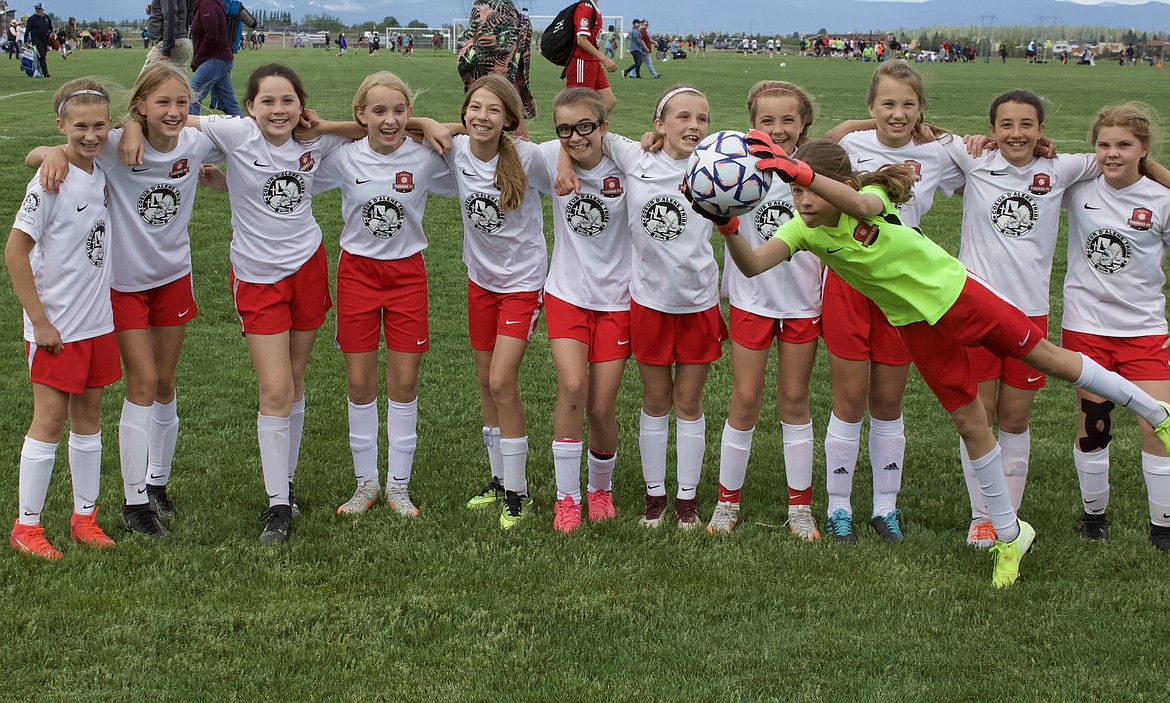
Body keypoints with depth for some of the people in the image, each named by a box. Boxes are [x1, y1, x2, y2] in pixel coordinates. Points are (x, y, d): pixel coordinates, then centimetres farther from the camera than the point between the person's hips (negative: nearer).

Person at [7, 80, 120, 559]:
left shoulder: (101, 170, 2)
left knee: (88, 416, 14)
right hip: (56, 328, -7)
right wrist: (40, 321, -16)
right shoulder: (52, 181, -18)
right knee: (50, 420, -1)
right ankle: (26, 527, 11)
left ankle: (84, 517, 25)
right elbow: (15, 251, -17)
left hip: (98, 321, 7)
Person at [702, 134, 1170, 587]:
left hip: (955, 291, -3)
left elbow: (860, 206, -51)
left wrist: (804, 172, -67)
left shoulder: (870, 194, -25)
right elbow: (752, 266, -29)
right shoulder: (801, 230, -15)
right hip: (917, 324, 3)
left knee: (1049, 359, 7)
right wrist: (730, 230, -49)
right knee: (970, 423, 7)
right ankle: (1009, 534, 22)